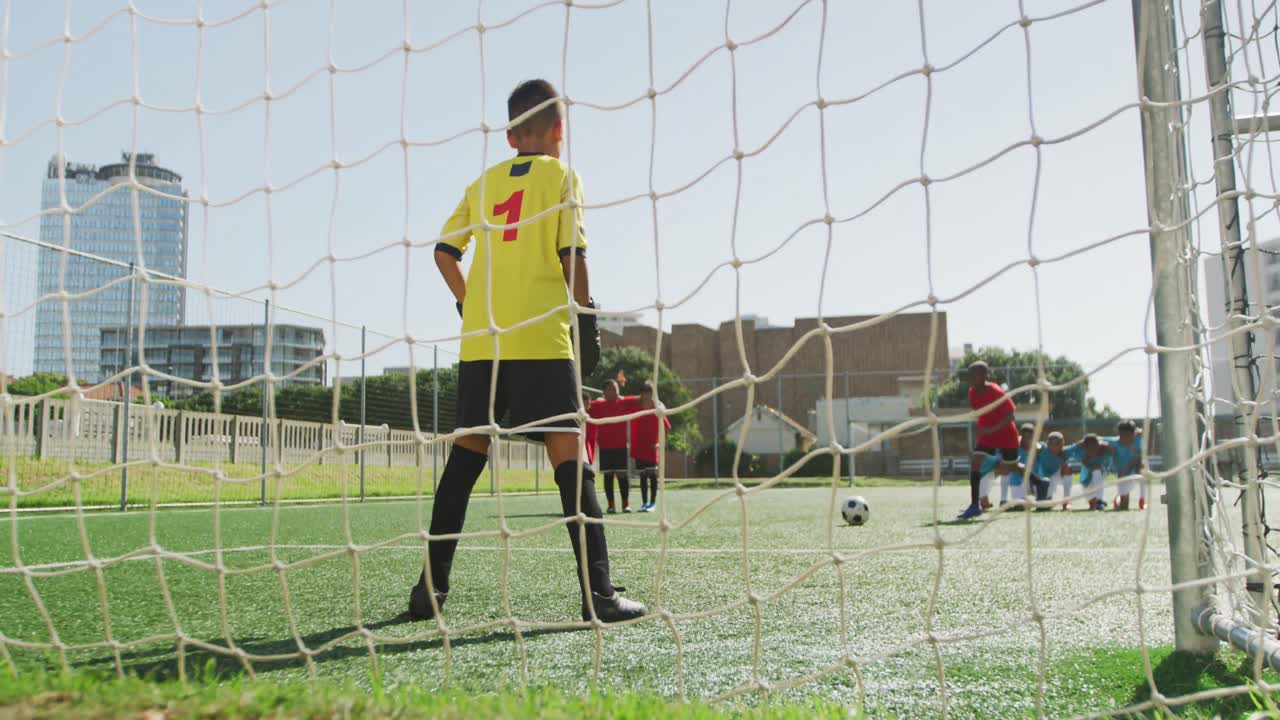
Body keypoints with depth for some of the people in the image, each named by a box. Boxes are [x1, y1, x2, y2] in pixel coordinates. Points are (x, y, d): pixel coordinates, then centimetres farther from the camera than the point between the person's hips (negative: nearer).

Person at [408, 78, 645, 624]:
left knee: (465, 454, 11)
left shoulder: (483, 183, 17)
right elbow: (572, 253, -6)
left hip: (479, 340, 5)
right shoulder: (561, 176, 5)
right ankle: (598, 592, -11)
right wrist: (587, 316, -2)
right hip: (541, 339, -4)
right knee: (568, 455, -6)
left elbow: (444, 252, 13)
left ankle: (432, 586, 13)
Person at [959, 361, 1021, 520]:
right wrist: (982, 429, 13)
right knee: (975, 463, -13)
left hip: (1006, 436, -5)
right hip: (986, 436, 5)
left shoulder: (997, 392, -24)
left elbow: (1010, 416, -23)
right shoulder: (972, 393, -5)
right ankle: (974, 505, -14)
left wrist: (992, 429, -34)